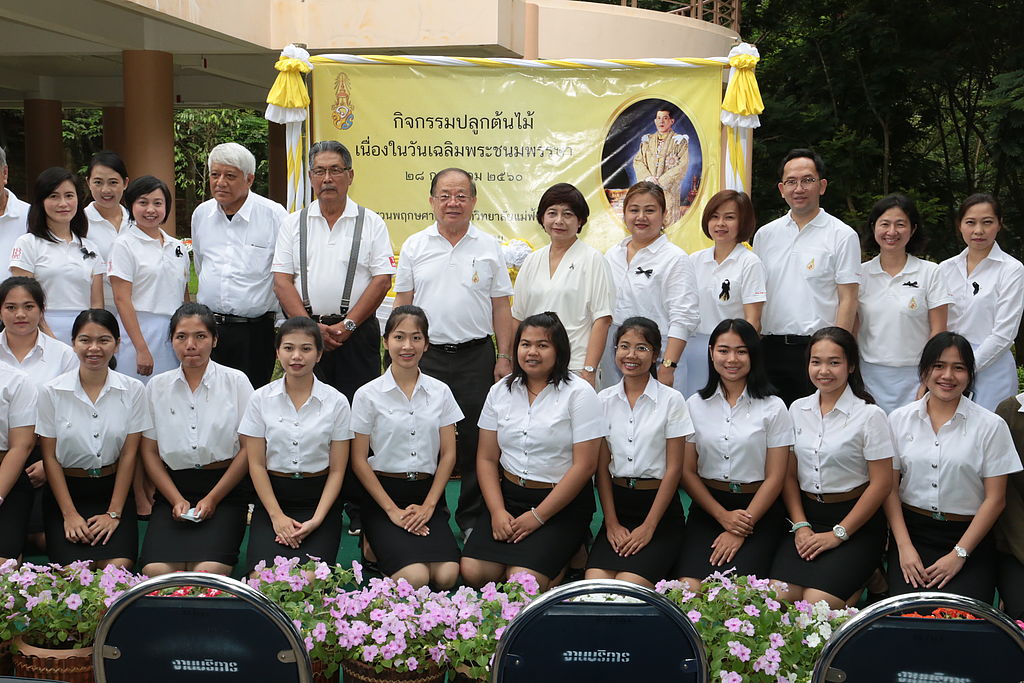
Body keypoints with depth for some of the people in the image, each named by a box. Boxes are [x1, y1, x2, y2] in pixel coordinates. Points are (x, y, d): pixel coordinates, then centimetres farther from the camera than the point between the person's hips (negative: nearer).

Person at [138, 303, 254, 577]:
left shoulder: (236, 382, 2)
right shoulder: (157, 386, 9)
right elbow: (149, 451, 8)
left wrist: (212, 499, -6)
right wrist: (177, 500, -5)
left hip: (225, 492, -2)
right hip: (173, 490, 2)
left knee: (208, 571, -25)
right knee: (155, 571, -23)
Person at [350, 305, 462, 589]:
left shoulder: (440, 392, 7)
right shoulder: (368, 395, -2)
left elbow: (448, 454, 7)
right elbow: (359, 460, -2)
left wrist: (428, 505, -5)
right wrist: (392, 510, -9)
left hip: (428, 494, 3)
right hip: (383, 492, -3)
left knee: (446, 576, -21)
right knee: (414, 577, -26)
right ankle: (375, 547, 5)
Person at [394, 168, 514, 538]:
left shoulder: (489, 247, 6)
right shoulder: (415, 246, 6)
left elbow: (501, 307, 7)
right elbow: (402, 303, 8)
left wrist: (504, 357, 1)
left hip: (476, 357, 0)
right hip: (426, 357, 0)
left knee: (475, 442, 3)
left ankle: (472, 519, 14)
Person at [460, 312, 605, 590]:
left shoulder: (579, 393, -7)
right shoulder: (500, 391, 8)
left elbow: (584, 465, -11)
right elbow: (487, 459, 8)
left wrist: (537, 517, -13)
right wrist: (497, 511, -8)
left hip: (562, 503, -5)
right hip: (508, 496, 5)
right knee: (473, 571, -16)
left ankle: (567, 556, 6)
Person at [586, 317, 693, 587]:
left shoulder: (671, 400, -4)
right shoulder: (605, 400, 7)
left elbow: (673, 469, -5)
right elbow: (602, 466, 6)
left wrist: (648, 527, -9)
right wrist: (612, 523, -3)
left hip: (659, 505, -3)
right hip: (618, 503, 3)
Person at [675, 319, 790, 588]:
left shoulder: (773, 408, 0)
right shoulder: (695, 405, 7)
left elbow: (774, 477, -3)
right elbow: (687, 471, 5)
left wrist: (739, 531, -9)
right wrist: (723, 516, -8)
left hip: (758, 510, -2)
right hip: (708, 507, 2)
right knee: (689, 588, -23)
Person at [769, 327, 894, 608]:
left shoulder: (870, 415, -7)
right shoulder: (798, 409, 7)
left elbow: (881, 484, -8)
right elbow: (790, 474, 10)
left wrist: (839, 533, -11)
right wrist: (801, 526, -4)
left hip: (856, 522, -4)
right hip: (808, 517, 4)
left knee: (819, 602, -23)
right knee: (778, 596, -19)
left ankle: (865, 580, 6)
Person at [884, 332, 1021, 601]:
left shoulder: (991, 426, -1)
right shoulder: (899, 419, 6)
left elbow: (995, 499, -2)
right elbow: (890, 488, 4)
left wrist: (959, 554, -9)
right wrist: (904, 546, -8)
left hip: (969, 535, -1)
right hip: (911, 531, 1)